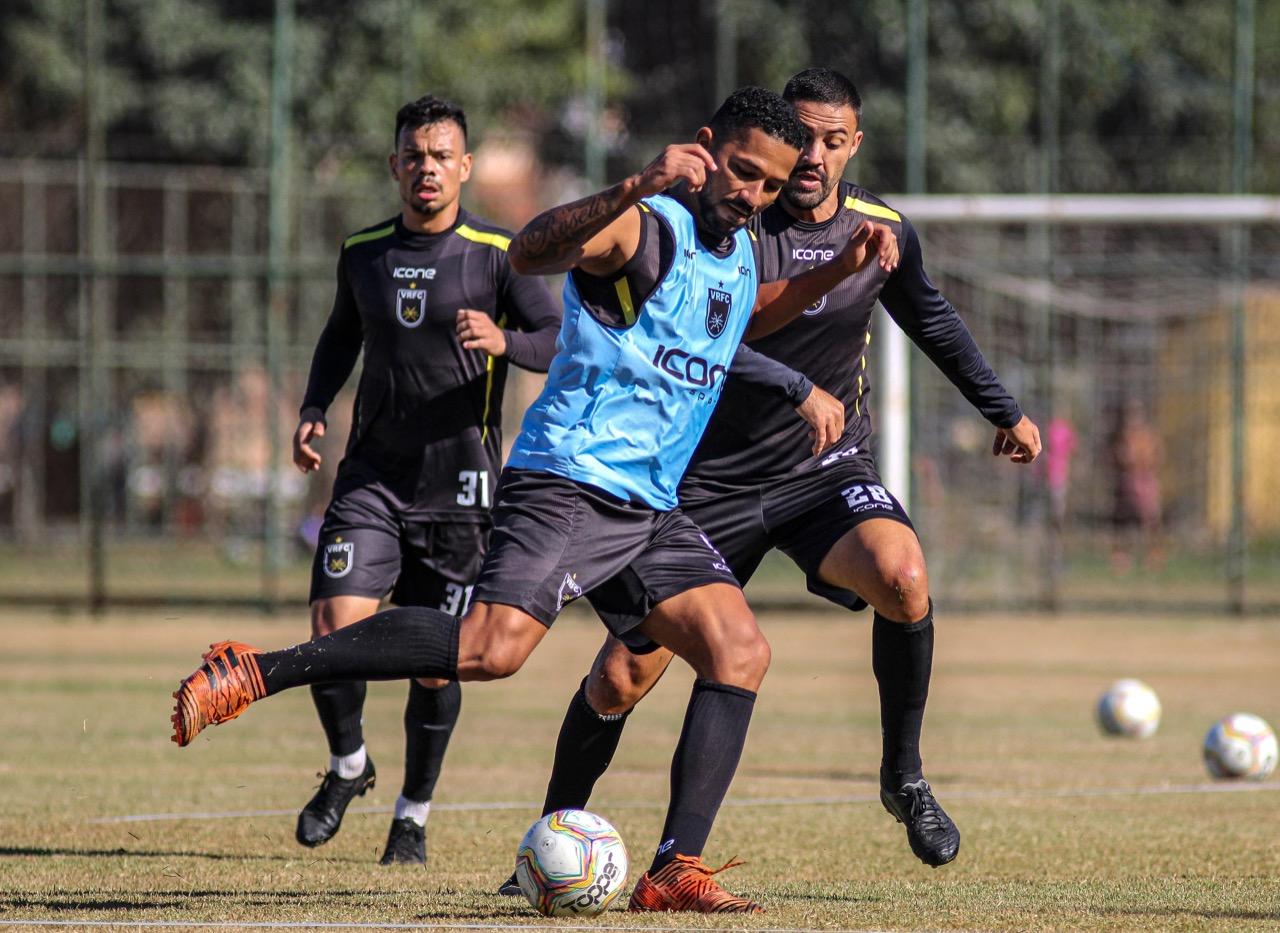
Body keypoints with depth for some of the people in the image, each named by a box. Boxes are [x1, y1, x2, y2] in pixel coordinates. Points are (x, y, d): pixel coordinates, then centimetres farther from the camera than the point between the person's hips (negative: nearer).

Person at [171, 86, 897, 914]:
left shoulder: (738, 248, 17)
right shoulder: (643, 228, -11)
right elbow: (530, 253, -31)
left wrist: (838, 271, 28)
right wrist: (636, 190, -45)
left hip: (649, 506, 9)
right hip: (568, 482, -9)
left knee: (741, 652, -5)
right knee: (493, 648, -27)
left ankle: (676, 871, -8)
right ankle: (257, 673, -21)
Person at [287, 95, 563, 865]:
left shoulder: (497, 254, -4)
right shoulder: (363, 253, 8)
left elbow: (563, 342, -8)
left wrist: (504, 342, -29)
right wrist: (314, 410, 8)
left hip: (458, 484, -2)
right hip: (372, 476, 2)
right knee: (335, 629, -14)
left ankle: (415, 811, 20)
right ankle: (348, 765, 13)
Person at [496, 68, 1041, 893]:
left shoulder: (886, 231, 0)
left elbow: (931, 320, 20)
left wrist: (1005, 411, 27)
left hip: (828, 470, 1)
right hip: (716, 479, -1)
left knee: (902, 577, -31)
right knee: (623, 675, -4)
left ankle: (904, 776, -10)